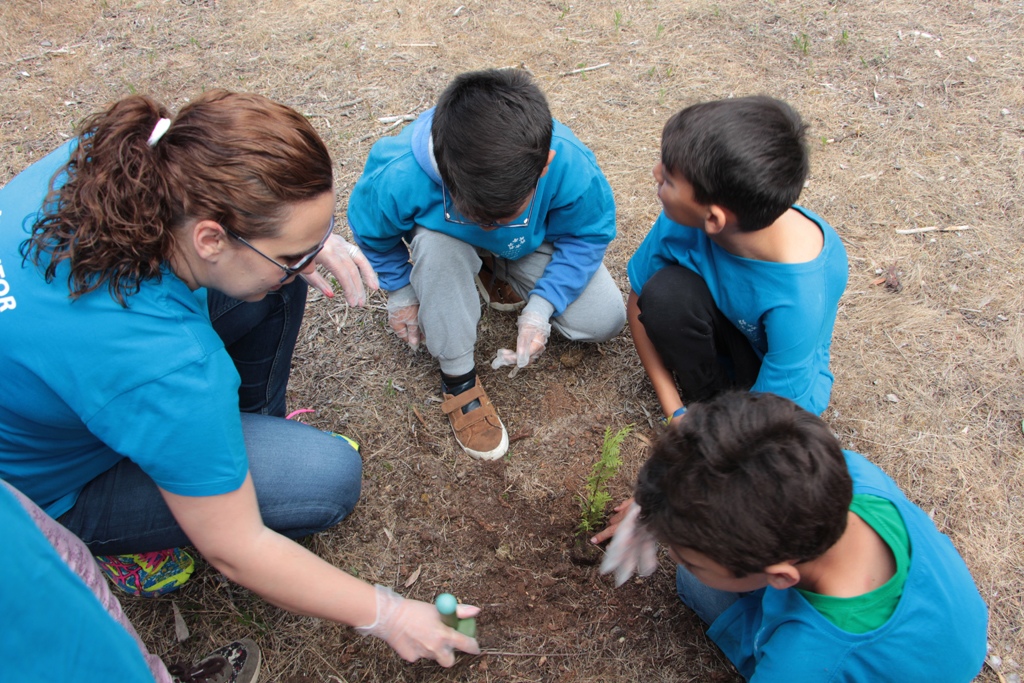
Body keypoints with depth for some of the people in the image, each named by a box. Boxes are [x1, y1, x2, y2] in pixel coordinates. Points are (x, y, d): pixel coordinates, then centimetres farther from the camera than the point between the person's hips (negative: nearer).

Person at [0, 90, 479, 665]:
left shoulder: (120, 154, -24)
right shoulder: (164, 367, -42)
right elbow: (235, 553, -29)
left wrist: (305, 238, -17)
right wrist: (386, 615, -18)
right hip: (55, 485, -7)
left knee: (278, 279, -6)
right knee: (330, 479, -18)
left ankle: (254, 427, 15)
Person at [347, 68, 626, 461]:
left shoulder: (571, 167, -39)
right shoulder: (401, 178, -40)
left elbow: (589, 234, -17)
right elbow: (368, 227, -14)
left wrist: (542, 305, -26)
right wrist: (400, 292, -6)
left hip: (532, 242, 2)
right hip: (448, 242, -1)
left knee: (604, 321, -12)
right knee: (435, 242, -40)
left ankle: (505, 276, 14)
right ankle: (457, 376, -17)